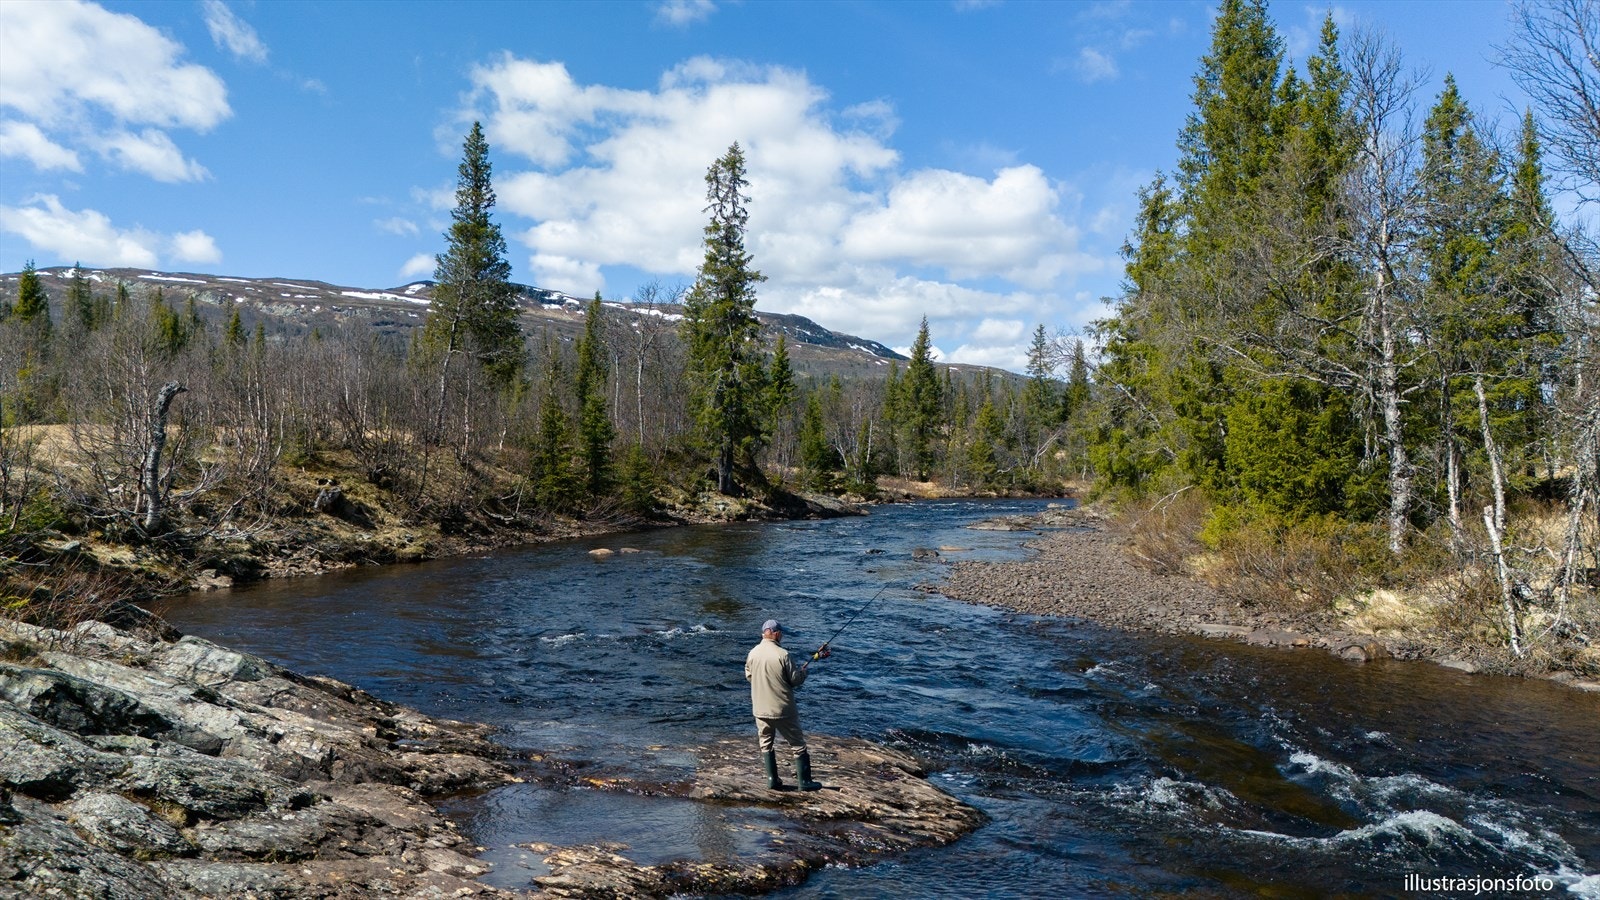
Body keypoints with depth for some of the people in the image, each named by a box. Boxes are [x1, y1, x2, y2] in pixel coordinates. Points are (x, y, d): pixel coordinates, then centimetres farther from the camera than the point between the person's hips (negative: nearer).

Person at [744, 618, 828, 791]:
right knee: (798, 744, 9)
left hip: (760, 710, 4)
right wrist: (803, 671, 9)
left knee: (766, 744, 17)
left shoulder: (753, 653, -3)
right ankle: (804, 781, 13)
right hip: (783, 710, -4)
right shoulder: (782, 654, -18)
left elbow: (748, 676, 12)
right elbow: (796, 680, -11)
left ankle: (772, 780, 17)